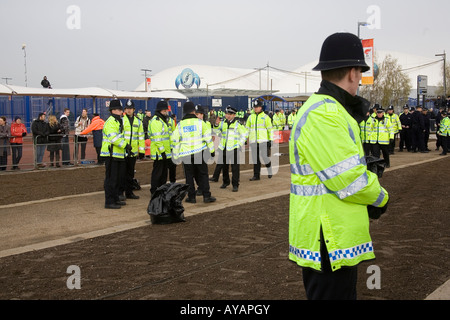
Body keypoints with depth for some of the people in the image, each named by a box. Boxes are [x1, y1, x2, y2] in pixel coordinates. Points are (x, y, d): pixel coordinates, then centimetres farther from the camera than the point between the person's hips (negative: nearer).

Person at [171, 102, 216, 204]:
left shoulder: (180, 124, 1)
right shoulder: (200, 122, -3)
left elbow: (175, 141, 3)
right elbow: (208, 137, -1)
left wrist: (176, 156, 10)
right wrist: (212, 150, 9)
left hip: (186, 154, 1)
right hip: (200, 153, 0)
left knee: (189, 176, 9)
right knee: (203, 174, 8)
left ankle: (191, 197, 10)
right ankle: (206, 196, 6)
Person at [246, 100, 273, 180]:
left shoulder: (265, 117, 1)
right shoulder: (251, 117, 13)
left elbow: (270, 129, 0)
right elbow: (247, 128, 21)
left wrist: (270, 140, -5)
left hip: (263, 141, -4)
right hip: (253, 142, 4)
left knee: (265, 156, -5)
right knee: (255, 158, 5)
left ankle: (269, 171, 21)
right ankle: (256, 175, 10)